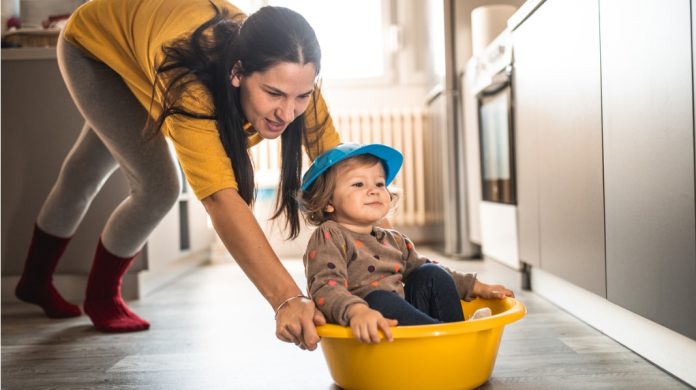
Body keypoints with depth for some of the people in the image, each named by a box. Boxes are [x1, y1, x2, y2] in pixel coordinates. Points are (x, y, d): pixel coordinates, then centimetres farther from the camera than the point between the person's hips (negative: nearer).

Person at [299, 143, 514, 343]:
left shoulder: (393, 240, 17)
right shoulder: (329, 237, -6)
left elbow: (424, 271, 32)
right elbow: (325, 288, -23)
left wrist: (476, 287, 25)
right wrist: (356, 311, -43)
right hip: (366, 336, -7)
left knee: (431, 274, 4)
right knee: (379, 299, -32)